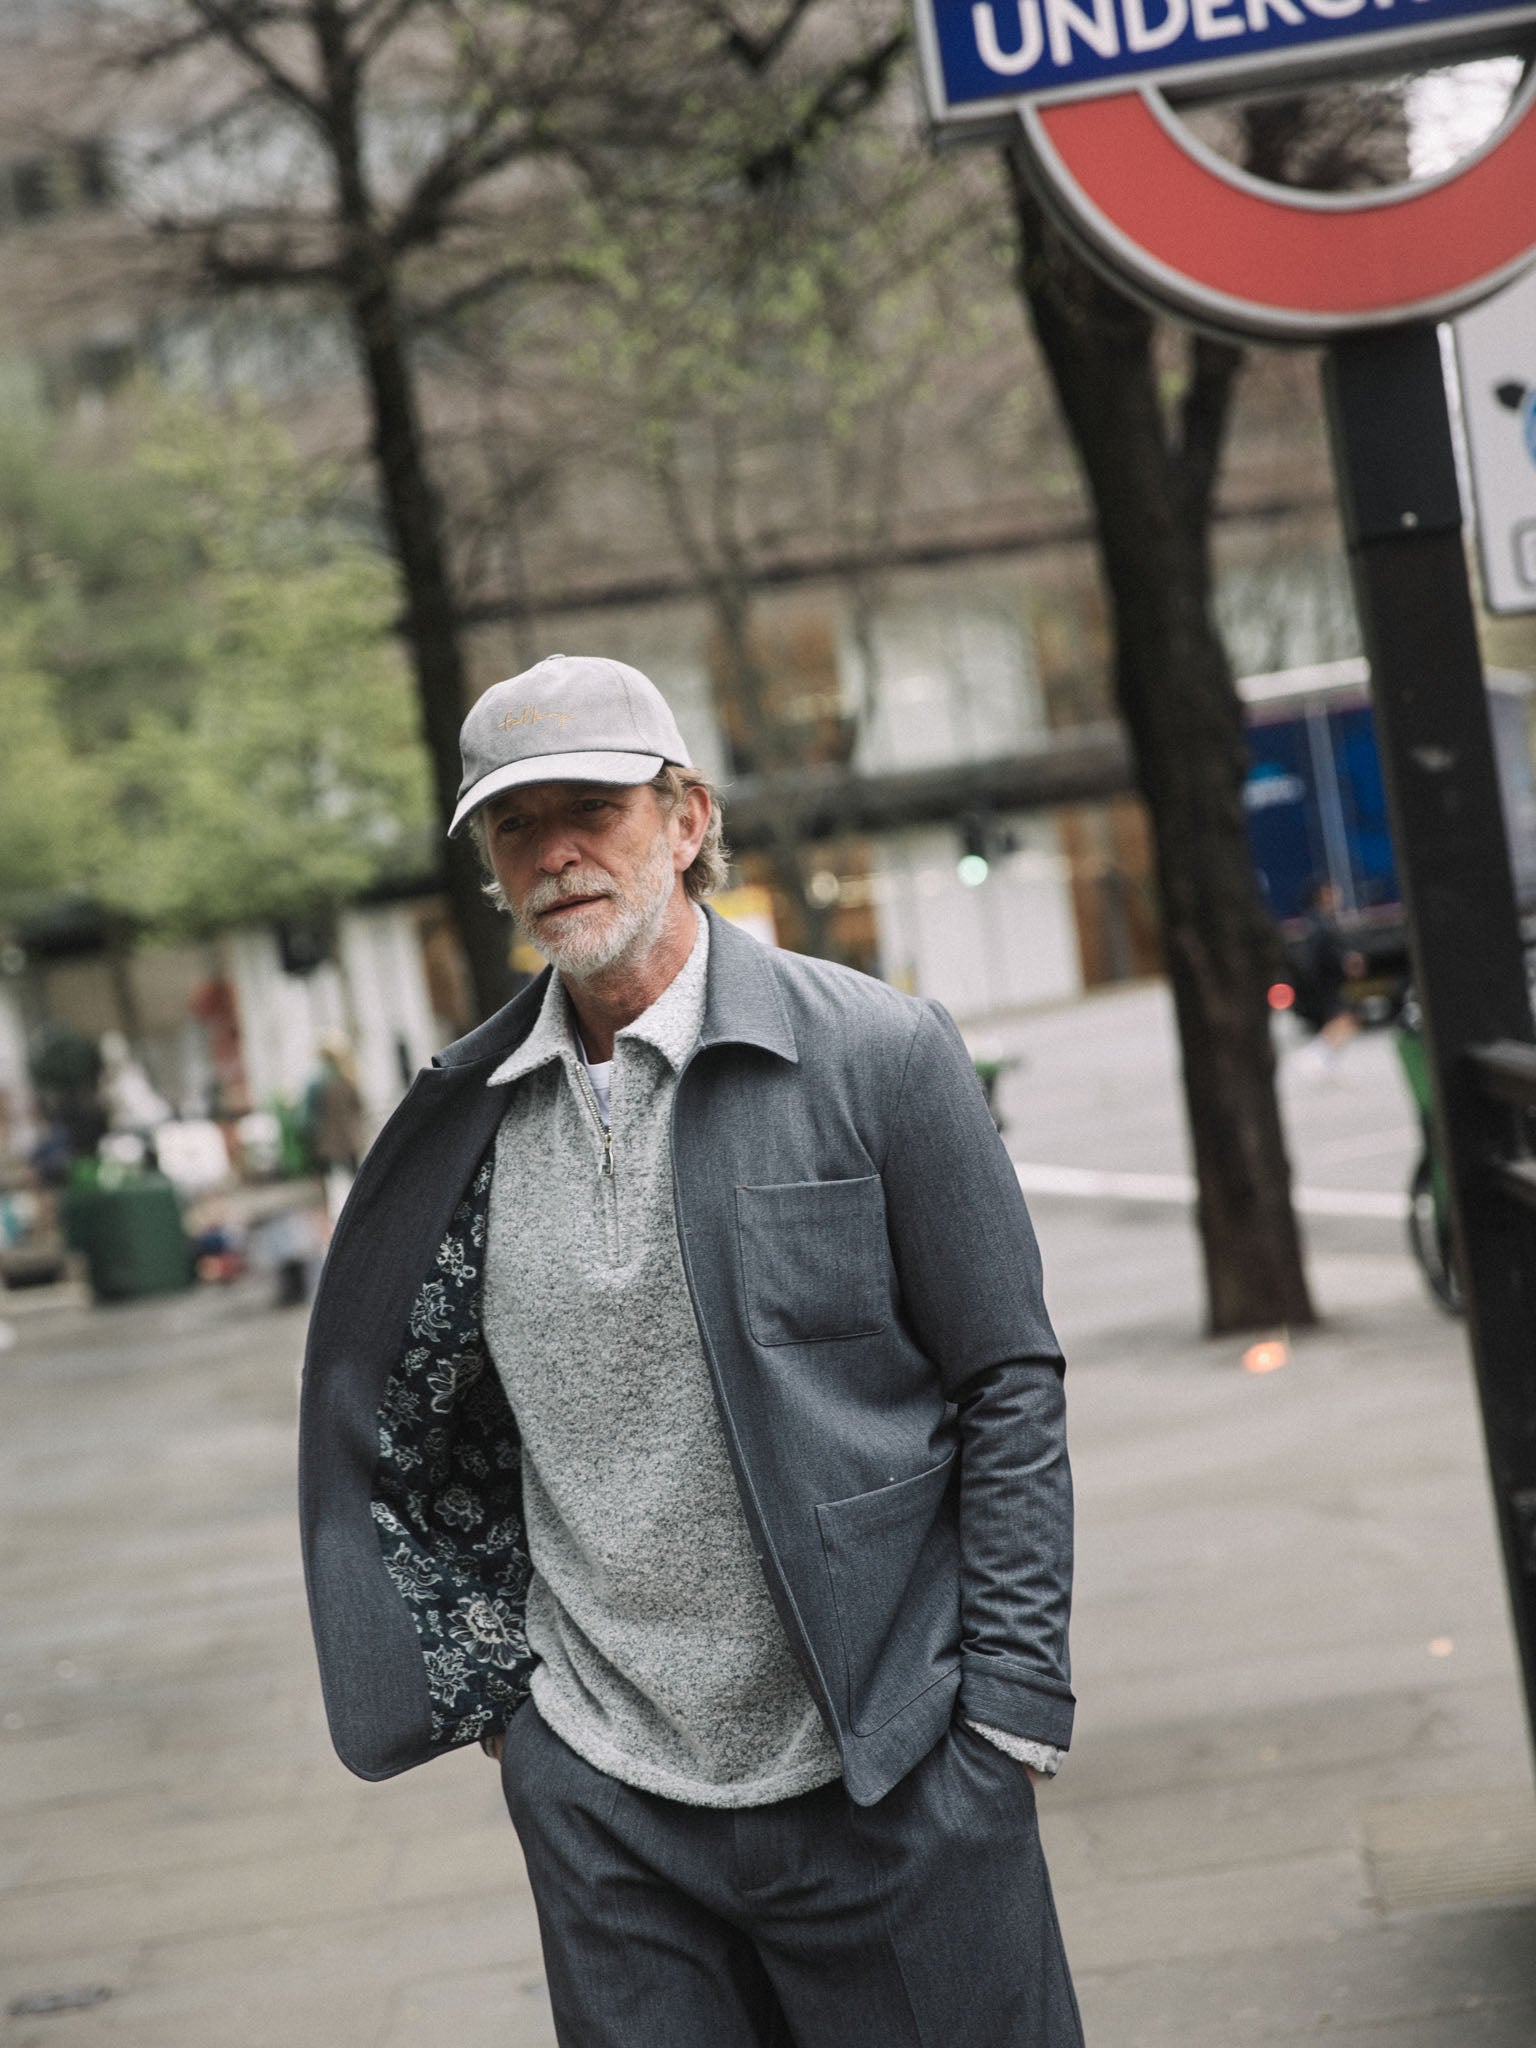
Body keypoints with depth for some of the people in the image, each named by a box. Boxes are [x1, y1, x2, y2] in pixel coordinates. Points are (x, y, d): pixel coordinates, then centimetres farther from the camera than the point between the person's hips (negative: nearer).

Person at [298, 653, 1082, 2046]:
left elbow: (1010, 1391, -5)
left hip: (886, 1780, -3)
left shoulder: (880, 1054, -7)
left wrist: (1008, 1714, -8)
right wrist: (496, 1682, 10)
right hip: (598, 1804, 3)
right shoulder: (465, 1113, 4)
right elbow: (415, 1427, 16)